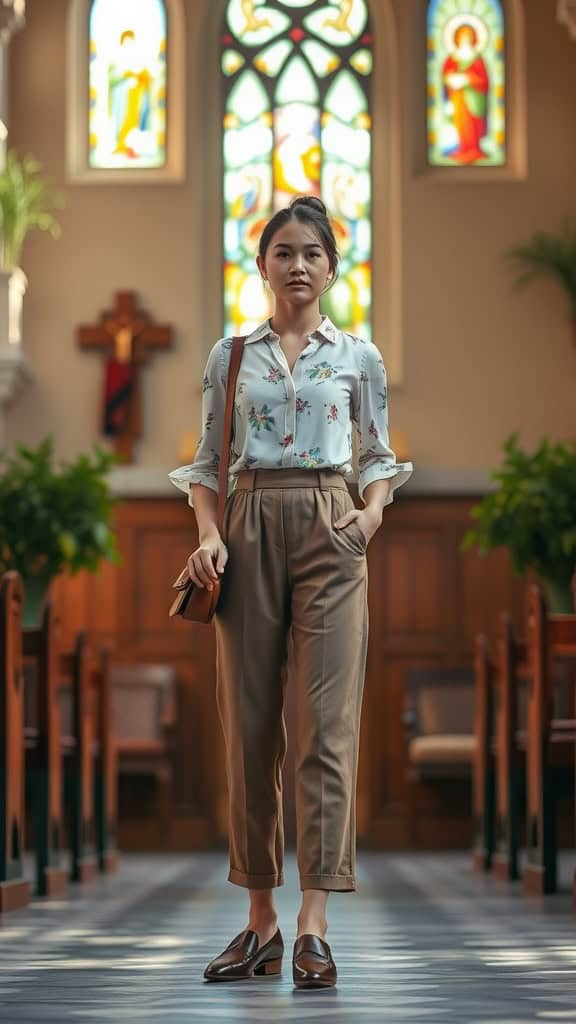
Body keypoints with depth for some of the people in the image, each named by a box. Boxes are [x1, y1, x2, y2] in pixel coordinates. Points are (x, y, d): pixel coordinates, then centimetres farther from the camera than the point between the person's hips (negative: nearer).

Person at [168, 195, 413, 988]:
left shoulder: (358, 356, 9)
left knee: (326, 722, -9)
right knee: (250, 723, 1)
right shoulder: (230, 355, 11)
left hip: (328, 529, -2)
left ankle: (313, 928, -11)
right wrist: (209, 534, -4)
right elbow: (207, 460, 12)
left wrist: (373, 510, -8)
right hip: (250, 529, 2)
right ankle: (261, 922, 9)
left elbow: (379, 454, 13)